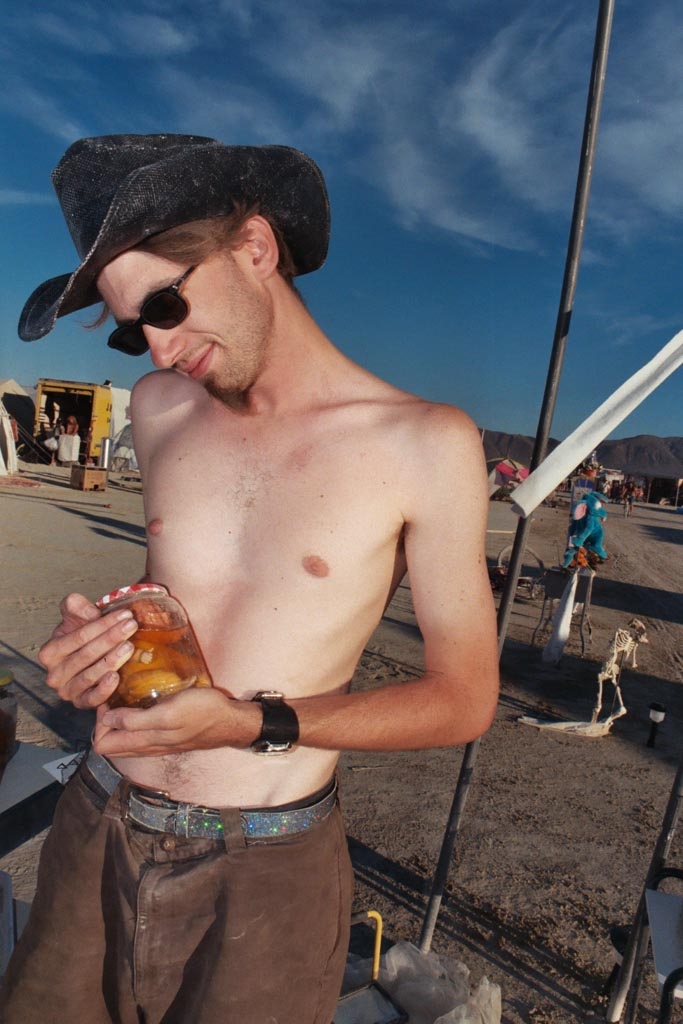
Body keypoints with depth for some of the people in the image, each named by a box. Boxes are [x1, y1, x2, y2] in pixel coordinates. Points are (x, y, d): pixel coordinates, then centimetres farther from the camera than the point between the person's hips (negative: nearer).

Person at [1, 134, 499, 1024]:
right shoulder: (160, 408, 0)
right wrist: (98, 637, -7)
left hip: (262, 877, -4)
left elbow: (465, 699, -9)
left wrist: (257, 724, -20)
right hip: (96, 835, 5)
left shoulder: (424, 443, -14)